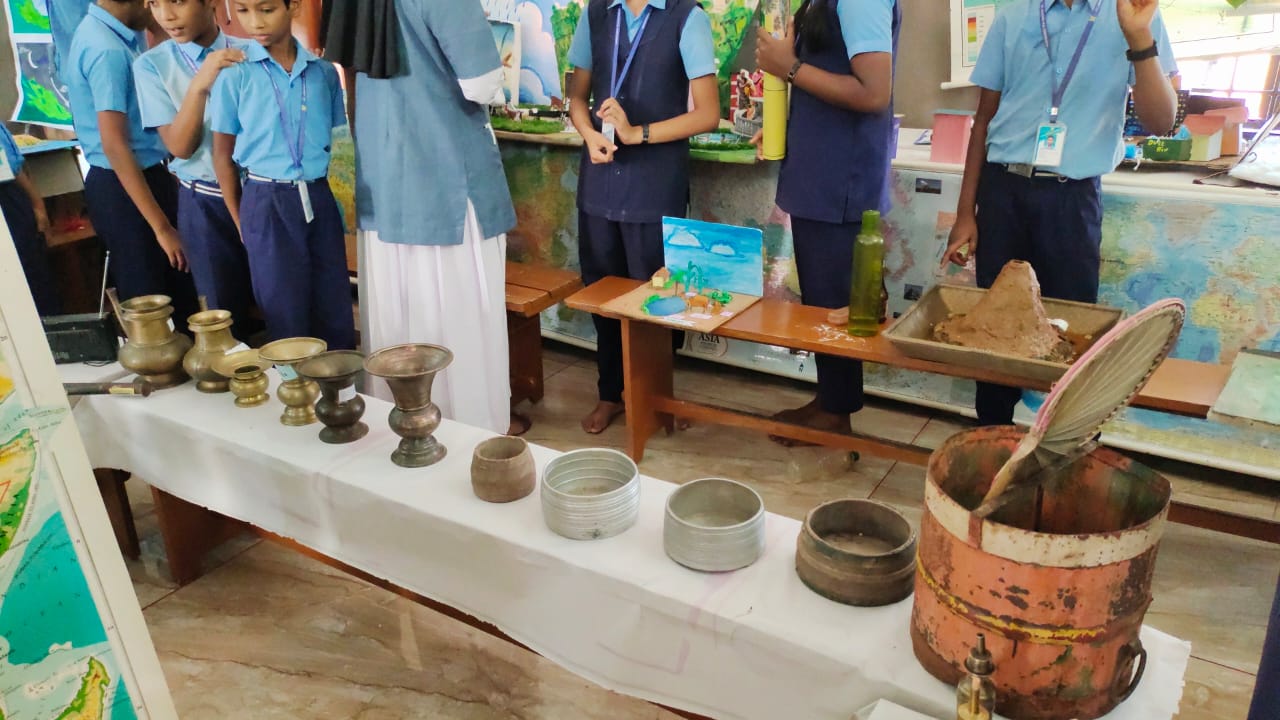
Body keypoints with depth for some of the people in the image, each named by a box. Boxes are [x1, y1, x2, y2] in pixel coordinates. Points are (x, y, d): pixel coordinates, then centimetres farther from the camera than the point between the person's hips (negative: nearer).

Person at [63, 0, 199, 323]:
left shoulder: (102, 34, 9)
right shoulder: (107, 50, -21)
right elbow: (115, 145, -25)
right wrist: (162, 226, -25)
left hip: (142, 176, 10)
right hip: (123, 187, -10)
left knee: (179, 296, 15)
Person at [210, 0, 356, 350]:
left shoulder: (324, 71, 2)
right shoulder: (234, 74, -3)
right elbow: (223, 154, 3)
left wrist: (340, 199, 3)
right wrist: (240, 221, 1)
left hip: (320, 198, 2)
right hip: (267, 202, -2)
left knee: (336, 313, 8)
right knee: (287, 317, 6)